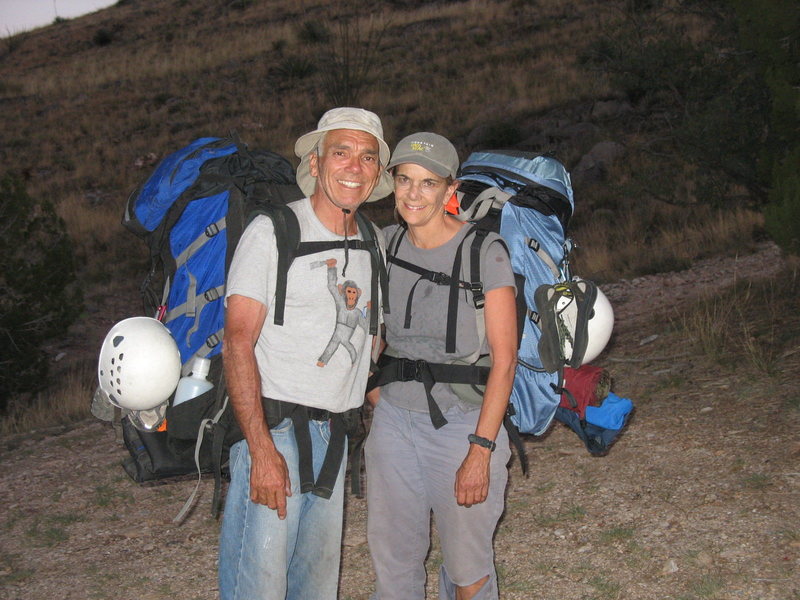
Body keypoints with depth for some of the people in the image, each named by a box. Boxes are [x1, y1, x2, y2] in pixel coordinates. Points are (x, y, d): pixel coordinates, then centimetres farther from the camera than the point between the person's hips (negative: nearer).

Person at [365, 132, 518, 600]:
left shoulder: (484, 252, -11)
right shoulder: (385, 243, 4)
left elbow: (505, 359, -13)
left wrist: (480, 451, -17)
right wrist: (372, 382, 8)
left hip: (462, 422, -4)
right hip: (394, 420, 5)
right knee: (392, 557, 13)